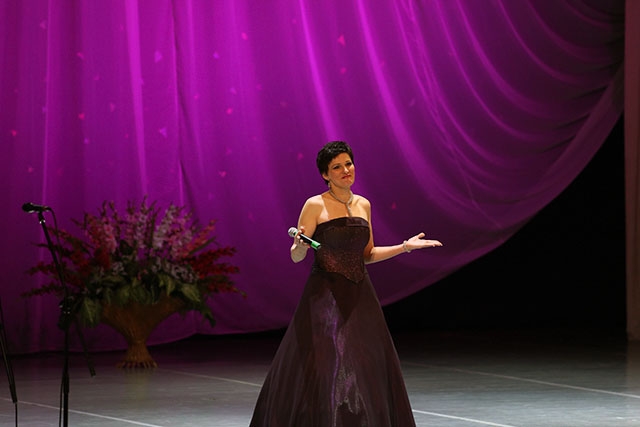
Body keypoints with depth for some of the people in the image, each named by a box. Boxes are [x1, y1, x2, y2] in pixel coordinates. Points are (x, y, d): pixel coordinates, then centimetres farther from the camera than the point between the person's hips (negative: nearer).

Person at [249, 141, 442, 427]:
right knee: (322, 369, -10)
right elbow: (296, 257, -5)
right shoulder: (315, 205, -5)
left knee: (367, 370, 4)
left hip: (359, 296, 6)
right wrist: (299, 245, -27)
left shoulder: (363, 205, 12)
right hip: (326, 295, -5)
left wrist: (404, 247, 10)